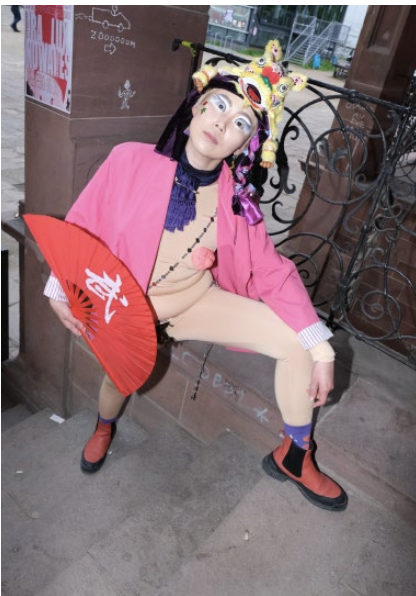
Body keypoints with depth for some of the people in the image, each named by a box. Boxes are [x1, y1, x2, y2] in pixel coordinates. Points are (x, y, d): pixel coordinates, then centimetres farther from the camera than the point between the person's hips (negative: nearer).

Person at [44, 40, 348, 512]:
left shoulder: (237, 198, -13)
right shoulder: (131, 161, -19)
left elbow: (271, 271, -12)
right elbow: (82, 224, -7)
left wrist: (320, 348, -18)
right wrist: (59, 289, -5)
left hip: (199, 298, 2)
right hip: (128, 306, -1)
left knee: (298, 344, -10)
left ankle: (294, 457, 14)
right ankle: (105, 426, 56)